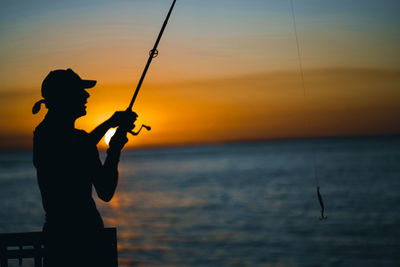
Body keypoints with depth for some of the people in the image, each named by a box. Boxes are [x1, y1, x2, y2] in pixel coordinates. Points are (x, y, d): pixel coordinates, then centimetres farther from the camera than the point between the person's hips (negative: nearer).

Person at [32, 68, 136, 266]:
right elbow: (106, 192, -13)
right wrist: (115, 149, -3)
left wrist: (110, 123, 30)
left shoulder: (43, 133, 8)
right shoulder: (79, 139, -18)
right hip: (81, 236, -9)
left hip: (54, 233, 9)